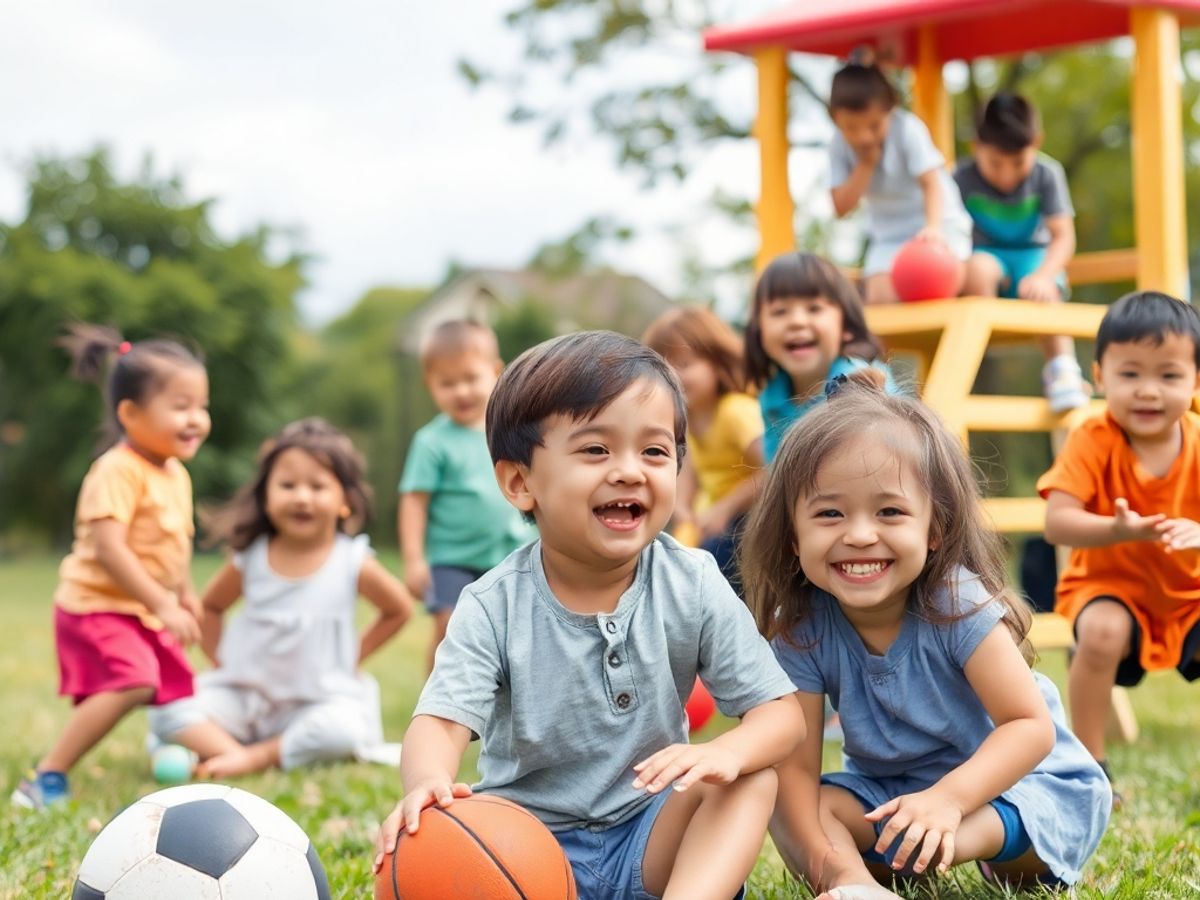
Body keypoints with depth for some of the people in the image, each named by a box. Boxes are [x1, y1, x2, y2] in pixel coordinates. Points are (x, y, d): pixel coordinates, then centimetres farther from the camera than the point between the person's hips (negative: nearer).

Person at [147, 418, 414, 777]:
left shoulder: (352, 563, -6)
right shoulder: (250, 558, -1)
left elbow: (399, 610, 10)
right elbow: (211, 605, 18)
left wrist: (354, 656, 6)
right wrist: (219, 659, 6)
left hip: (316, 702, -2)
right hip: (244, 692, 2)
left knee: (342, 729, -36)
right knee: (167, 711, -20)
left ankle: (256, 757, -22)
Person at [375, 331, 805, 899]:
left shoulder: (693, 587, -7)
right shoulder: (494, 608, -11)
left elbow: (780, 712, -7)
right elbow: (441, 720, -22)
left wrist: (726, 754, -32)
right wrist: (429, 785, -48)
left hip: (649, 841, 1)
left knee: (752, 781, -23)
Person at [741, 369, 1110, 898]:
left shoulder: (958, 604, -26)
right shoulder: (800, 630, -18)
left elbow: (1031, 726, -27)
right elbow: (795, 765, -20)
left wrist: (948, 798, -42)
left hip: (1006, 776, -3)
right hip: (887, 788, 4)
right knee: (786, 811, -19)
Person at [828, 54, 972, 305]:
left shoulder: (907, 129, -18)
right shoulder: (840, 145, -8)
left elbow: (931, 183, -25)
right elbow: (842, 208, -11)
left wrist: (933, 227, -43)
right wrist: (865, 165, -22)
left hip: (936, 222, -3)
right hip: (889, 237, 3)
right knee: (880, 300, -15)